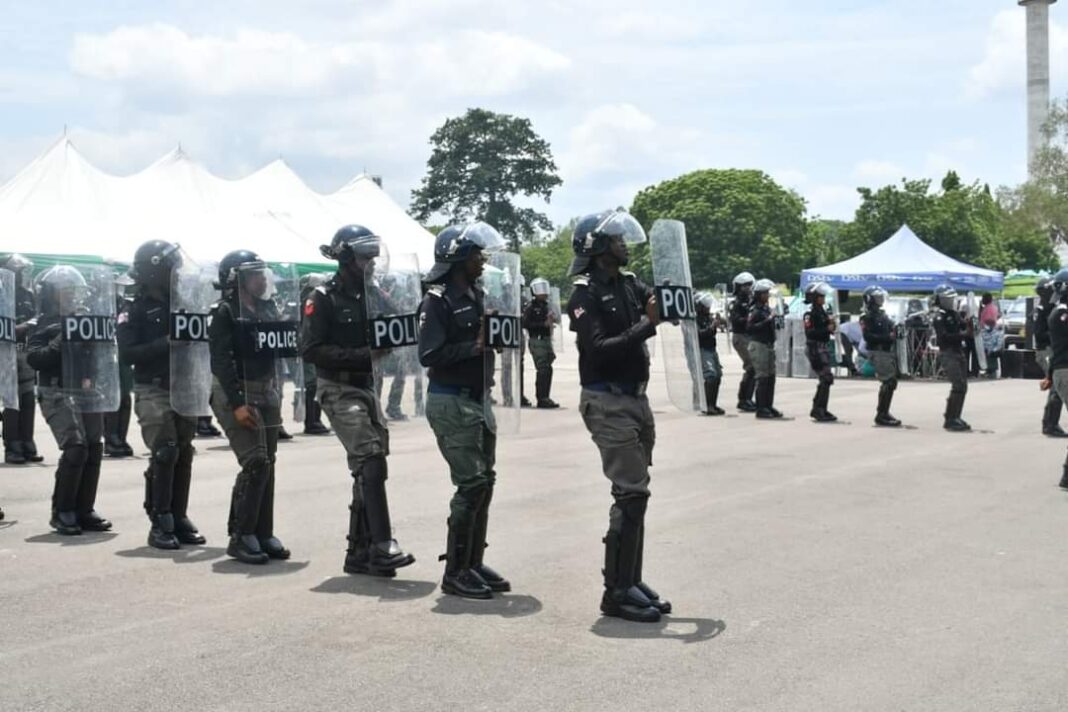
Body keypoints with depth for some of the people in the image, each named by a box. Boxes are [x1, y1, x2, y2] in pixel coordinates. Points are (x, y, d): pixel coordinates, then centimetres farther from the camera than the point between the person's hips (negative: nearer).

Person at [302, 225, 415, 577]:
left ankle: (359, 553, 18)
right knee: (370, 461, -20)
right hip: (340, 391, -8)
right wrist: (360, 356, -21)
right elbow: (310, 349, -14)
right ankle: (381, 547, -22)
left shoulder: (373, 294, 11)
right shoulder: (324, 298, -8)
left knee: (368, 469, 9)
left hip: (367, 387, 8)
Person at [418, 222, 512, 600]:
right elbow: (429, 355, -20)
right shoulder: (438, 300, -12)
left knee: (485, 482, 11)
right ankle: (455, 572, -1)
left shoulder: (477, 295, 13)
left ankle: (474, 563, 21)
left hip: (480, 399, 9)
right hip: (451, 402, -9)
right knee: (471, 484, -10)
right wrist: (474, 345, -23)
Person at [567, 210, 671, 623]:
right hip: (607, 401, -8)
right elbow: (598, 350, -20)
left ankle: (631, 582, 21)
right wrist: (645, 327, -22)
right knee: (631, 493, -11)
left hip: (636, 399, 8)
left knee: (634, 492, 12)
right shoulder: (585, 294, -11)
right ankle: (616, 592, -4)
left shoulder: (629, 284, 12)